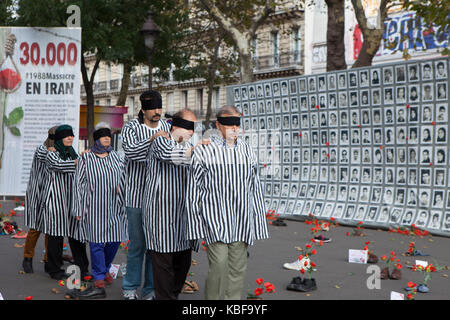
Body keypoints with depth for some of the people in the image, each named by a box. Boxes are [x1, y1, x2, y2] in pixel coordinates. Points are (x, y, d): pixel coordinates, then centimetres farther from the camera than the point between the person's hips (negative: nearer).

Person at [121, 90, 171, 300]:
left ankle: (151, 290, 17)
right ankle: (130, 288, 17)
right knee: (137, 244, 1)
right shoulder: (131, 128, -4)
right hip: (137, 195, -4)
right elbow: (130, 151, -24)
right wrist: (151, 140, -36)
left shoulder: (166, 127, 10)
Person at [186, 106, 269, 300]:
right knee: (219, 264, -13)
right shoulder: (204, 151, -2)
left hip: (241, 223, 5)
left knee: (238, 267, 8)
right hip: (214, 219, -5)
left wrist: (257, 225, 16)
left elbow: (255, 188, 17)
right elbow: (194, 189, 0)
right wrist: (195, 225, -2)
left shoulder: (247, 151, 12)